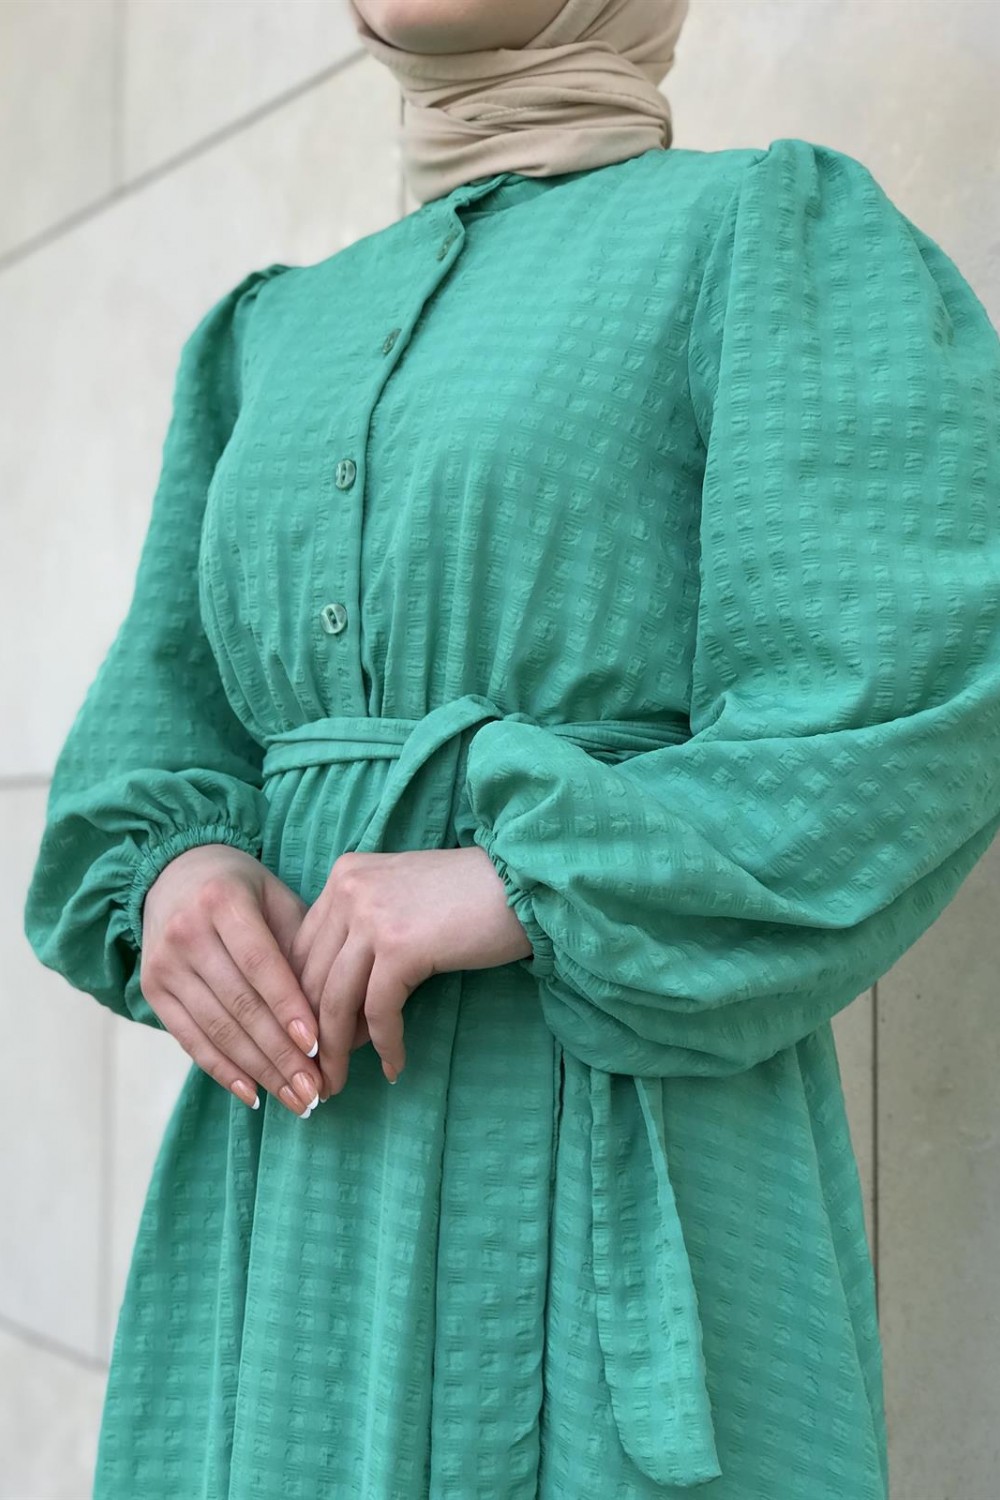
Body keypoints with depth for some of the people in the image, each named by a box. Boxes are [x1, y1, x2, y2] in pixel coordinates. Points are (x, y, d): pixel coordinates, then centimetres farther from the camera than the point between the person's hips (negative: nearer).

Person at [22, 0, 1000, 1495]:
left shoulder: (781, 227, 0)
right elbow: (165, 725, 14)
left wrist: (531, 887, -20)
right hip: (309, 1155, 6)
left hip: (627, 1134, -5)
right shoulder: (280, 335, 18)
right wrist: (172, 876, -9)